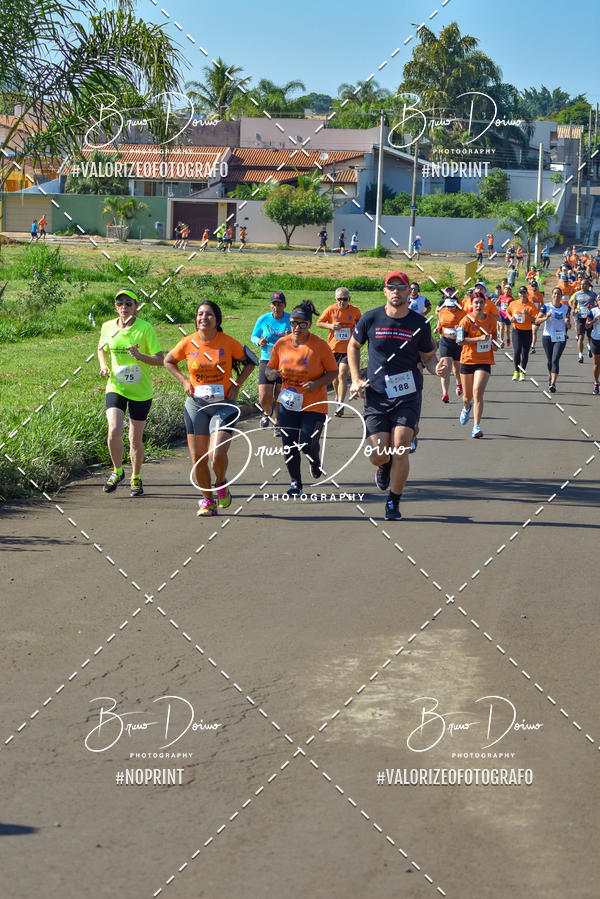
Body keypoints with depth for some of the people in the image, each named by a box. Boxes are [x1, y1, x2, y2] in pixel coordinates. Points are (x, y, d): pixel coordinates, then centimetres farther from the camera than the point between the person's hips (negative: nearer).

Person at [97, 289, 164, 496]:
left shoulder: (145, 328, -10)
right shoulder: (108, 327, 1)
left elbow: (160, 359, -10)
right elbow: (102, 349, 21)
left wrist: (139, 355, -27)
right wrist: (104, 366, 2)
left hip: (140, 391, -2)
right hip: (115, 388, 2)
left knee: (136, 439, 6)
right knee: (114, 431, -19)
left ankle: (136, 479, 28)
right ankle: (117, 471, 5)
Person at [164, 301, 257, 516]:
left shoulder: (228, 343, -8)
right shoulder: (188, 343, -4)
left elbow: (250, 361, 8)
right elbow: (168, 361, 15)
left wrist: (236, 385, -2)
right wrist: (184, 381, 2)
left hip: (223, 404, -2)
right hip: (196, 405, 2)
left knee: (217, 455, -18)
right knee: (198, 458, 2)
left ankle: (221, 484, 15)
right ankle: (207, 500, 20)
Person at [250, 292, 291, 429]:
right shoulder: (263, 319, -1)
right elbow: (253, 336, 12)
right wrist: (259, 341, -11)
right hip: (266, 360, 1)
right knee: (264, 398, -7)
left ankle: (278, 424, 18)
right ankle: (267, 413, 28)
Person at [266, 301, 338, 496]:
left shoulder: (319, 345, -10)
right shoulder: (281, 344, -1)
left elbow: (333, 371, -3)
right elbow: (270, 368, 11)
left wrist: (317, 383, -20)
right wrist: (271, 373, -14)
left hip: (314, 405, -3)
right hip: (288, 404, 3)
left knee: (307, 445, -6)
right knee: (289, 446, -2)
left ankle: (315, 460, 31)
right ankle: (295, 483, 16)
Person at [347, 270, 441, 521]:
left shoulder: (419, 323, -1)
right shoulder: (371, 319, -1)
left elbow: (428, 356, 11)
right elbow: (353, 346, 15)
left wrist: (436, 368, -13)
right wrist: (356, 379, 5)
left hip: (408, 395, -1)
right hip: (376, 396, 1)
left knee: (399, 450, -13)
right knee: (379, 455, -2)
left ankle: (393, 503, 5)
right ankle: (384, 467, 38)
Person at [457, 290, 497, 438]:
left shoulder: (491, 319, 5)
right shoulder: (467, 320, -6)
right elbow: (460, 340, -14)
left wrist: (491, 339, 0)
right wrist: (479, 338, -22)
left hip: (484, 362, 0)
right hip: (468, 360, 0)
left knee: (478, 392, -19)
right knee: (468, 395, 13)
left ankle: (477, 427, -18)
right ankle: (467, 407, 52)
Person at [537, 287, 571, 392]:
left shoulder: (566, 308, 5)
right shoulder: (546, 307, -1)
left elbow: (568, 324, 15)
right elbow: (537, 320, -2)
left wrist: (568, 323, -9)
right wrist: (546, 317, -20)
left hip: (560, 337, -1)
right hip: (547, 336, 1)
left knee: (555, 360, -15)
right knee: (549, 360, 12)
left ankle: (553, 384, -22)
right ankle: (550, 376, 43)